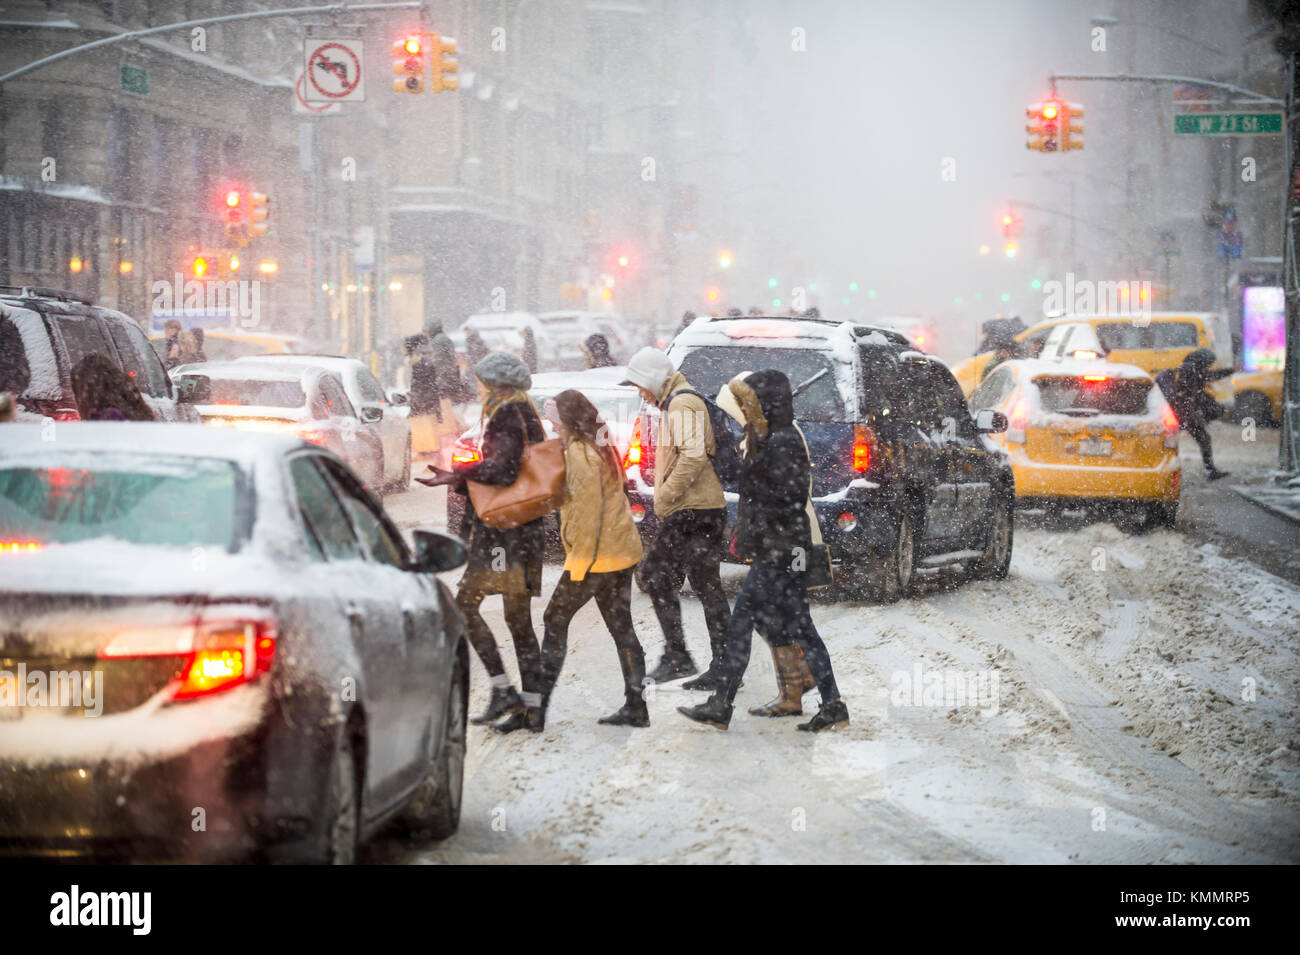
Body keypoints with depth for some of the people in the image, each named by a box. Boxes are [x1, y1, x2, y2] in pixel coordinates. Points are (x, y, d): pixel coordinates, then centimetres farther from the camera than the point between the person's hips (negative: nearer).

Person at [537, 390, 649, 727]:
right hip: (622, 551, 9)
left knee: (555, 621, -1)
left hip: (595, 554, -9)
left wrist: (579, 553, -17)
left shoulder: (579, 453, -13)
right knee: (620, 626, 9)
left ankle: (538, 702, -1)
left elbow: (588, 507, -19)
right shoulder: (600, 447, 17)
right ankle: (635, 706, 8)